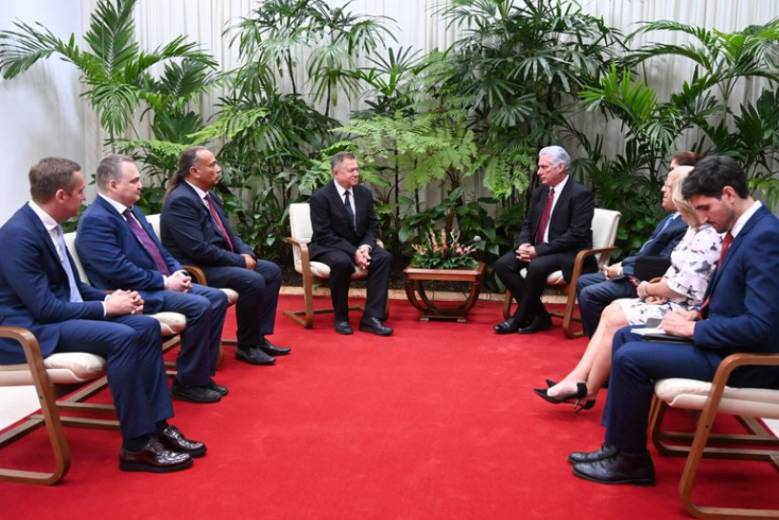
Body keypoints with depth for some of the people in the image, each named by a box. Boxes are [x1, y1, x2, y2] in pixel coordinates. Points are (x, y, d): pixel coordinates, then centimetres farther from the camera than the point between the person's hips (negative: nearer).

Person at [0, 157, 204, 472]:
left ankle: (158, 425, -2)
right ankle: (136, 446, -19)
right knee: (122, 337, -29)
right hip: (31, 329, -9)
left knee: (147, 326, -5)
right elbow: (44, 308, -24)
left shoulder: (48, 224, 7)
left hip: (60, 314, 9)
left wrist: (109, 297, -1)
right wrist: (106, 307, -16)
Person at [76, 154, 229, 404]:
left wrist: (177, 272, 1)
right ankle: (187, 383, -8)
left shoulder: (133, 210, 16)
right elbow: (119, 270, -23)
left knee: (217, 298, 0)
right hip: (135, 294, -10)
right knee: (199, 307, -25)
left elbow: (159, 250, 20)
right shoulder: (95, 221, -15)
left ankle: (202, 374, 6)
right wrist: (165, 281, -18)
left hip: (162, 284, 10)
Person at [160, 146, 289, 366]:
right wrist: (239, 260, -18)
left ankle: (259, 337, 7)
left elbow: (227, 233, 17)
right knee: (253, 281, -27)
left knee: (272, 271, 5)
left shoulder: (209, 195, 11)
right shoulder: (180, 201, -19)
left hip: (220, 260, 10)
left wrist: (246, 252, -4)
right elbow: (198, 249, -25)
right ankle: (246, 346, -8)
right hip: (196, 268, -10)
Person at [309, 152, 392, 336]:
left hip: (359, 245, 5)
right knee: (343, 263, -38)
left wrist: (365, 247, -16)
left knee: (384, 257, -23)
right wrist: (353, 252, -27)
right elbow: (324, 235, -18)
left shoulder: (364, 193, 3)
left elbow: (373, 226, 6)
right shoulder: (320, 197, -14)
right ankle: (341, 318, -17)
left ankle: (371, 317, -23)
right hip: (329, 247, -5)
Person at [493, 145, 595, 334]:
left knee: (536, 266, -35)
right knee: (503, 264, -14)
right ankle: (538, 316, -8)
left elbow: (576, 235, -19)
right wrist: (524, 245, -8)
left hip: (569, 255, -8)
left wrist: (538, 250, -23)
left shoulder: (580, 194, -12)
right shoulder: (540, 192, 11)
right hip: (537, 250, 8)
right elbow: (528, 225, 16)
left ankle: (519, 319, -13)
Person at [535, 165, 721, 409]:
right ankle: (577, 380, -6)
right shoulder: (695, 230, 11)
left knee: (616, 320, -14)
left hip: (684, 312, -10)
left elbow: (682, 287, -24)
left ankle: (587, 391, 1)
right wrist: (656, 289, -3)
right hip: (673, 303, 10)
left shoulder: (707, 237, -21)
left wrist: (649, 289, -5)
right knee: (613, 310, 0)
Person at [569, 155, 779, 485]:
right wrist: (697, 314, 2)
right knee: (625, 338, 10)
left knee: (630, 358, -17)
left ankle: (630, 459, 2)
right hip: (723, 337, 11)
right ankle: (617, 445, 12)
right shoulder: (743, 229, 7)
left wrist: (693, 329, -19)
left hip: (744, 358, -10)